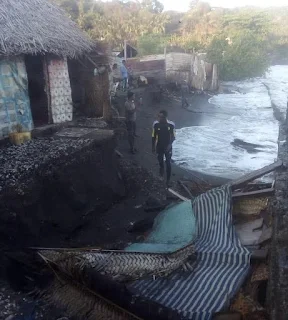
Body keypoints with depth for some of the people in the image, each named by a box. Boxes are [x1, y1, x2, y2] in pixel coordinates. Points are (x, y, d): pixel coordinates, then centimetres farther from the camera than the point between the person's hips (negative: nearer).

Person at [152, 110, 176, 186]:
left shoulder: (171, 125, -20)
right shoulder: (156, 124, -16)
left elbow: (173, 137, -9)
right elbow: (154, 136, -4)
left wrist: (170, 144, -24)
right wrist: (153, 147, 0)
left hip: (168, 147, -2)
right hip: (159, 146, 2)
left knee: (168, 163, 4)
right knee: (160, 160, 23)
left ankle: (168, 180, 18)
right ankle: (161, 168, 57)